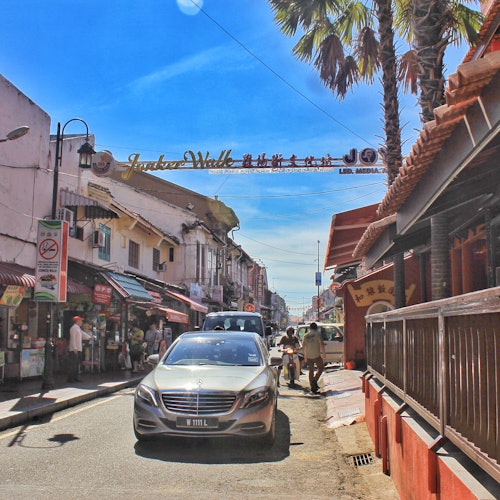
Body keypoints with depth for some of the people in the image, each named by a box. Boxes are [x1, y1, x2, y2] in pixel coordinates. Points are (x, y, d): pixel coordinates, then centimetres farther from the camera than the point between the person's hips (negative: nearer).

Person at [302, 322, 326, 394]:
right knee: (321, 367, 15)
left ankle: (312, 387, 12)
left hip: (308, 356, 4)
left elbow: (303, 346, 12)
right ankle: (315, 380, -2)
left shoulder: (305, 336, 9)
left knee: (311, 371, 11)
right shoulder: (317, 334, -5)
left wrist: (305, 356, 20)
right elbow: (321, 344, -11)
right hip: (316, 355, -4)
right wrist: (324, 353, -1)